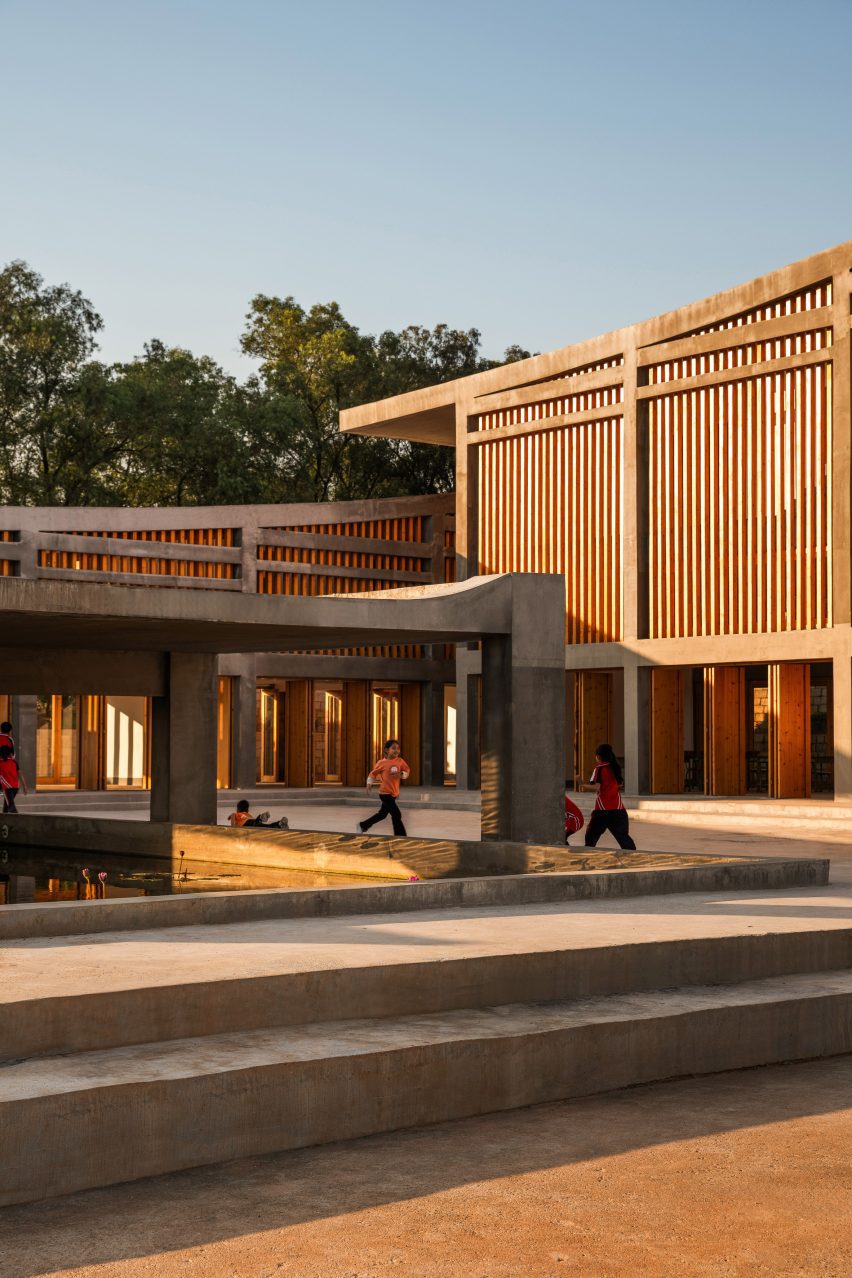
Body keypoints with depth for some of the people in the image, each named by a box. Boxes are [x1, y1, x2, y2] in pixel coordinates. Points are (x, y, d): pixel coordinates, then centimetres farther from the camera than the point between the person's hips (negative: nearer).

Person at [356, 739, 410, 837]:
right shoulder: (382, 763, -10)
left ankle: (362, 826, 39)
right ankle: (401, 836, -4)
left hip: (394, 793, 7)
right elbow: (373, 773, 1)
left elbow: (407, 771, 4)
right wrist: (369, 783, -11)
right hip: (385, 793, -7)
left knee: (382, 814, 20)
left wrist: (401, 775, -16)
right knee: (396, 815, -12)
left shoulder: (400, 761, 0)